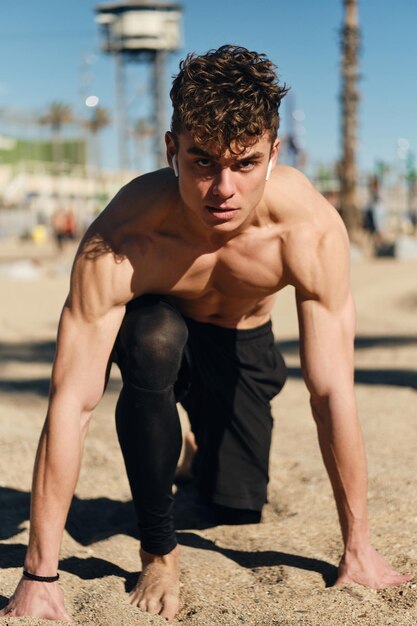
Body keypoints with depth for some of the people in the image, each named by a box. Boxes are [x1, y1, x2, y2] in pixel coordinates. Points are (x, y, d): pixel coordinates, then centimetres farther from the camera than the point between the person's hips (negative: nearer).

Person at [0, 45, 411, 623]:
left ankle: (206, 457, 41)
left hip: (242, 343, 2)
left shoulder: (312, 228, -36)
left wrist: (358, 548, -25)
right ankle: (157, 549, -15)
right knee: (155, 340, -37)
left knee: (239, 507, 0)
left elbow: (333, 392, -30)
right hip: (156, 324, -2)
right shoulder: (117, 244, -41)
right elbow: (72, 404, -41)